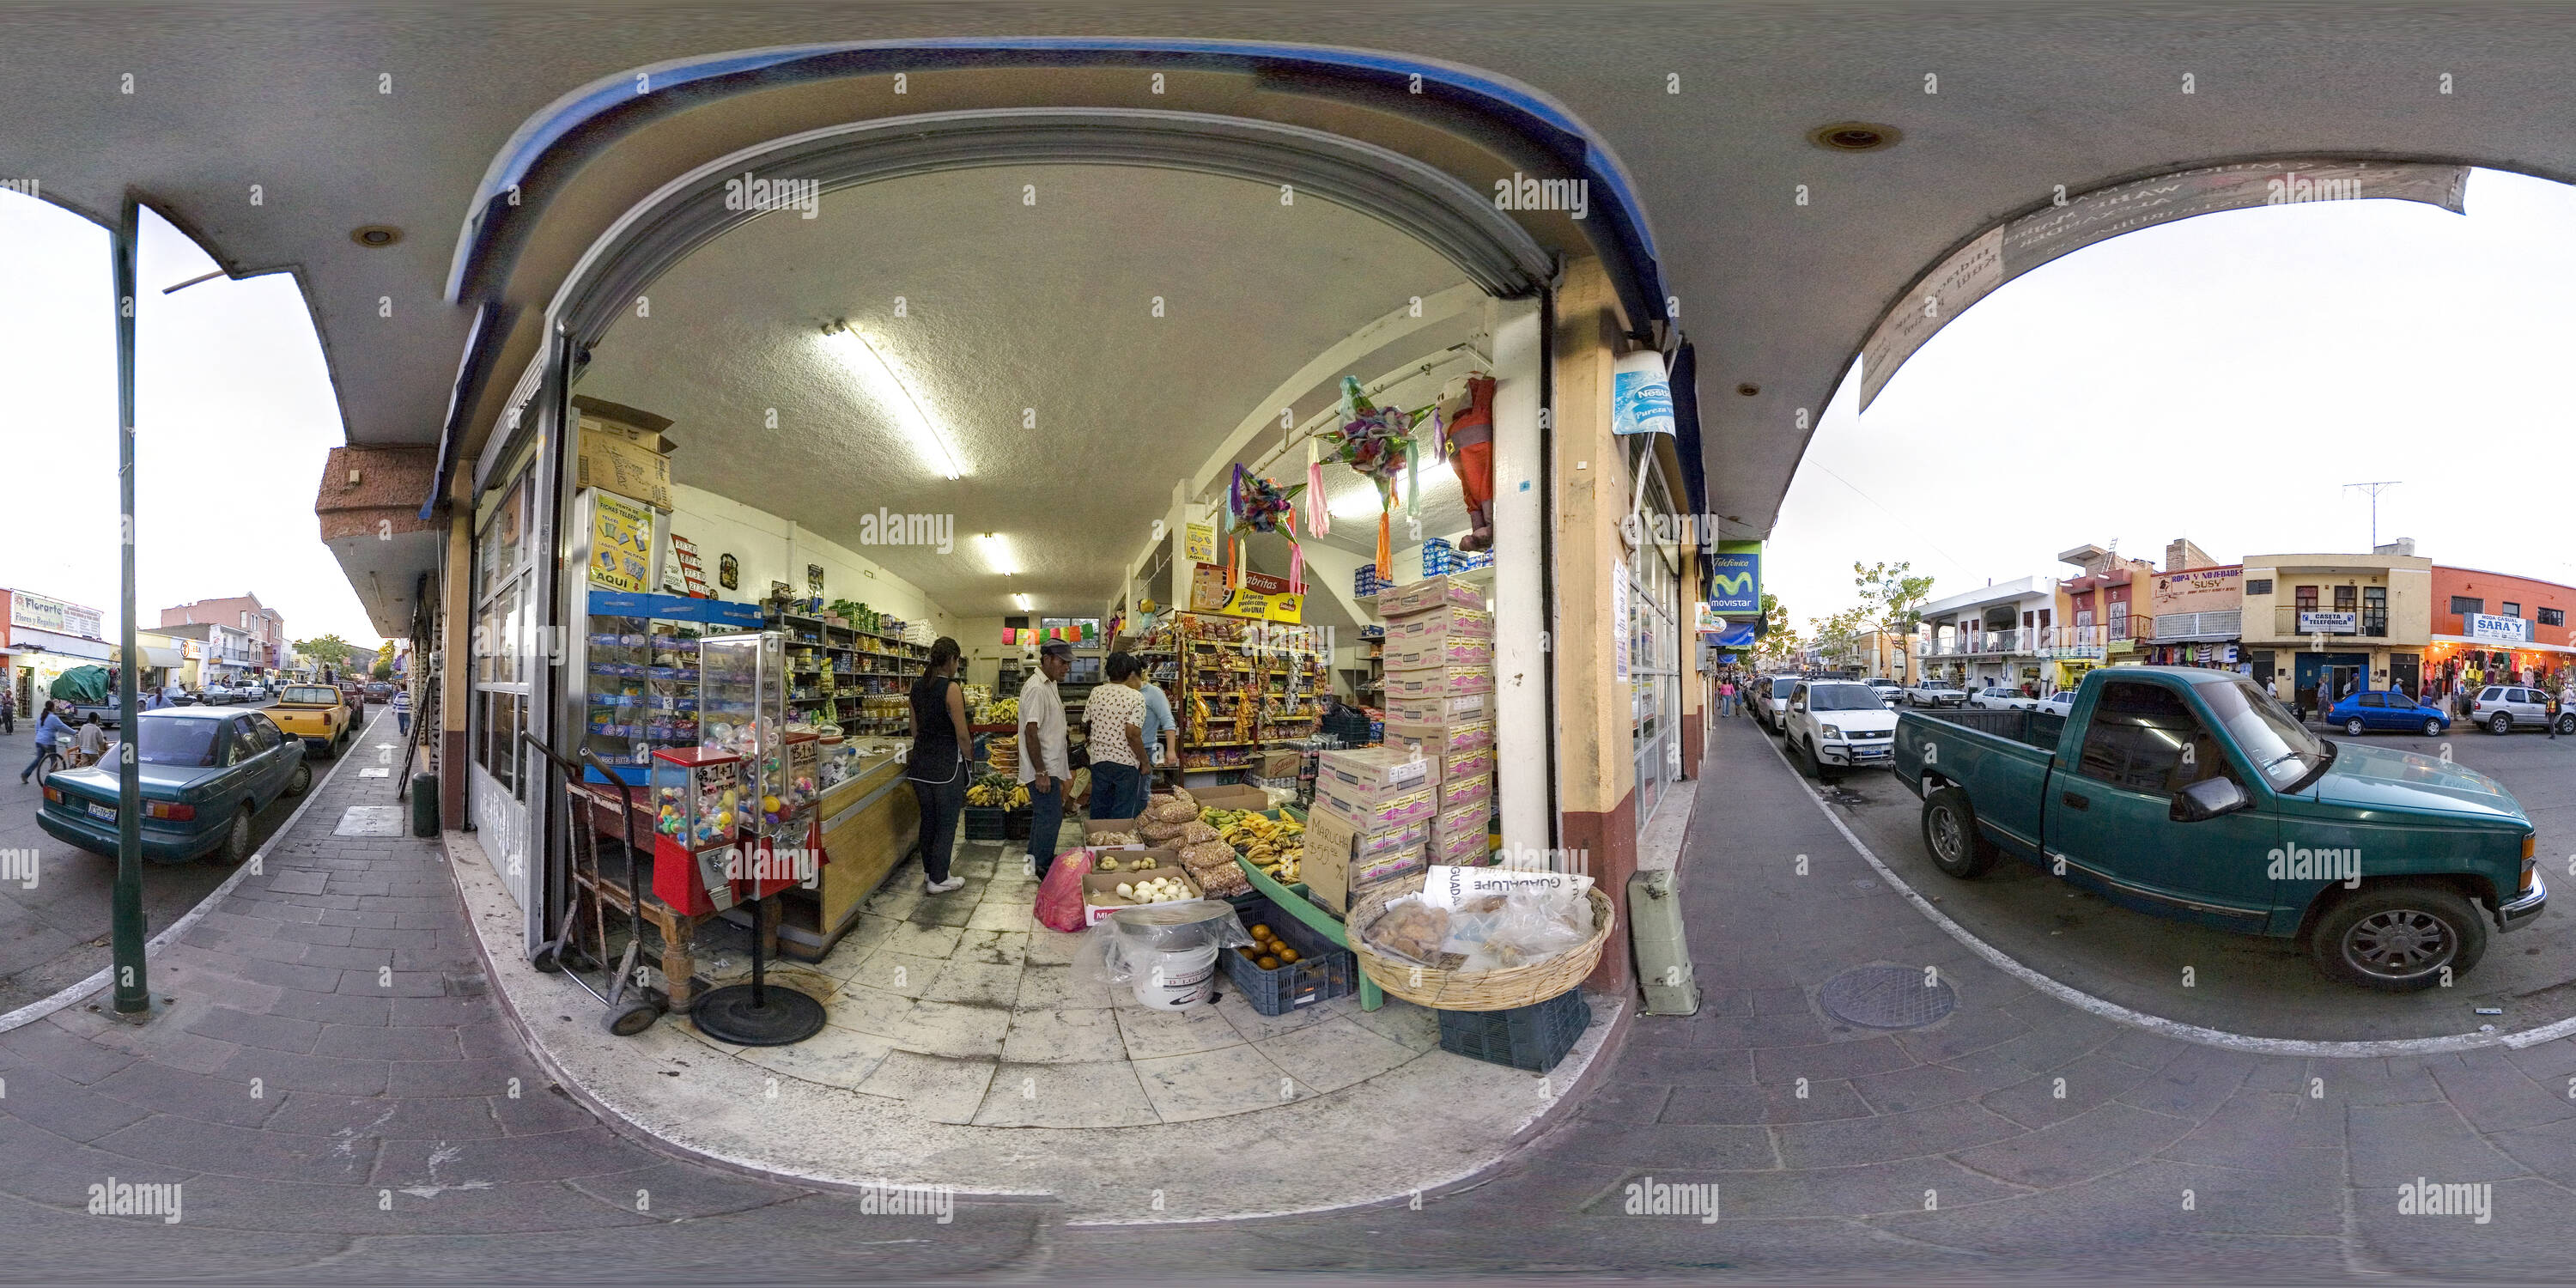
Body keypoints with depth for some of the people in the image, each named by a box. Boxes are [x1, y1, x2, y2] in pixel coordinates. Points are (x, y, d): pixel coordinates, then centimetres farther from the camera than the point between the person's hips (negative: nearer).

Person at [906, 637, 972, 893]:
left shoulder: (917, 686, 5)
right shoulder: (951, 689, -16)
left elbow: (915, 728, 14)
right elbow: (962, 733, -15)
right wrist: (968, 753, 3)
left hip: (920, 761, 7)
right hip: (946, 764, -7)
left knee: (928, 819, 19)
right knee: (947, 822, 5)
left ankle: (929, 870, 32)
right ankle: (938, 879, 11)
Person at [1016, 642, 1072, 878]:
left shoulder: (1049, 685, 13)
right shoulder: (1036, 688, -19)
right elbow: (1031, 732, -23)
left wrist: (1064, 749, 25)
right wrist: (1041, 772, -23)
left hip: (1049, 766, 10)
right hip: (1043, 769, -10)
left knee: (1043, 813, 18)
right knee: (1051, 817, -5)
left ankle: (1035, 860, 29)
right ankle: (1042, 868, 5)